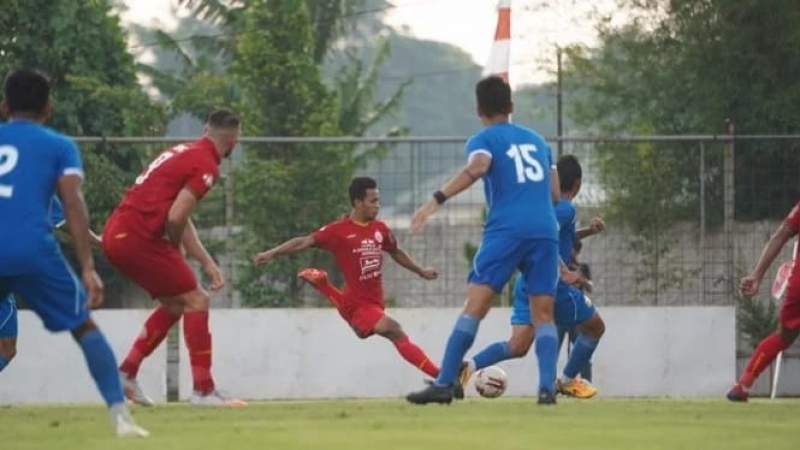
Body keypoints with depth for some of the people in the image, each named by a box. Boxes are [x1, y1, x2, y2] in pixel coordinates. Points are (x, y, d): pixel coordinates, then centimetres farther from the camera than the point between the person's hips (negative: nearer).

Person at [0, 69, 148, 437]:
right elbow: (73, 203, 0)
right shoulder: (59, 146, 13)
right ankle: (120, 415, 2)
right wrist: (87, 268, -6)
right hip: (33, 250, -2)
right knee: (84, 326, 14)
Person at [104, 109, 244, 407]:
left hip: (116, 234, 9)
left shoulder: (184, 153, 19)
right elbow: (175, 218, -17)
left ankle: (126, 372, 17)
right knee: (196, 301, -3)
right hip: (138, 236, -9)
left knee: (175, 303, 20)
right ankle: (203, 390, -5)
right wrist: (176, 252, 3)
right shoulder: (206, 165, -9)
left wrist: (208, 264, 20)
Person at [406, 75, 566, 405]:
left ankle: (445, 384, -16)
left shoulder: (483, 140, 9)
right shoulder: (537, 140, 24)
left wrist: (437, 200, -18)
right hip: (545, 230, 4)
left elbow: (478, 167, -14)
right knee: (543, 314, 6)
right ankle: (547, 387, -11)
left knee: (475, 305, -8)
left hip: (506, 230, -4)